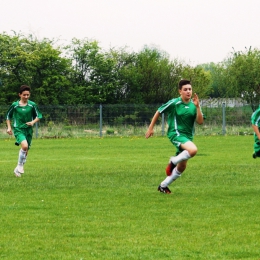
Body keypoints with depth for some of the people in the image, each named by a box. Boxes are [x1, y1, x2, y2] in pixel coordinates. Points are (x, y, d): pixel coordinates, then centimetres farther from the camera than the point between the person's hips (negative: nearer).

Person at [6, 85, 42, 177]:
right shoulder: (14, 105, -4)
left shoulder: (32, 105, -2)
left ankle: (18, 169, 27)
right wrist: (9, 127, 2)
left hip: (28, 130, 3)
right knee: (24, 145, -27)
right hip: (18, 129, -3)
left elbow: (38, 116, 7)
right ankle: (20, 166, -11)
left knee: (26, 150, 8)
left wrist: (33, 122, -11)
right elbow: (8, 116, 11)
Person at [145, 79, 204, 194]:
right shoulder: (174, 103, -10)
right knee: (193, 150, -33)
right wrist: (150, 128, 3)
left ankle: (163, 186, 28)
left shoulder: (193, 105, 2)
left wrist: (197, 107, -18)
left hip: (188, 136, 6)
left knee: (181, 167, 11)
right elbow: (158, 112, 2)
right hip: (176, 133, -6)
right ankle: (173, 161, -8)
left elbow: (200, 121, -6)